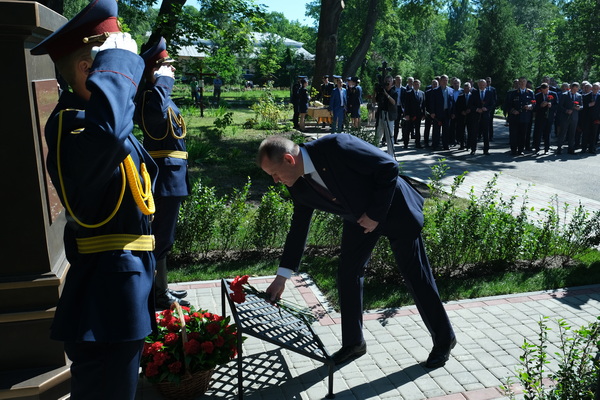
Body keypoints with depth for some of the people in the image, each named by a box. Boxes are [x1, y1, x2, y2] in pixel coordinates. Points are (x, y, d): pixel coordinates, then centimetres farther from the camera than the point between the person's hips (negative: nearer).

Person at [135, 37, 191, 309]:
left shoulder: (156, 95, 14)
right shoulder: (151, 96, -17)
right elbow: (157, 111, -42)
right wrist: (163, 79, -31)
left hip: (168, 178, 11)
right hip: (165, 179, -11)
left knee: (162, 238, 19)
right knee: (160, 239, 1)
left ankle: (162, 288, 33)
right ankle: (158, 295, 15)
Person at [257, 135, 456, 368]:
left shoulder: (336, 147, -32)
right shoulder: (299, 187, -11)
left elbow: (389, 166, -27)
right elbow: (299, 227, 0)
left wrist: (375, 214, -22)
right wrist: (281, 276, 0)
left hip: (394, 209, -6)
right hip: (359, 217, 6)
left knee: (416, 277, 1)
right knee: (347, 273, 3)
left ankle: (444, 339, 21)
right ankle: (353, 343, 20)